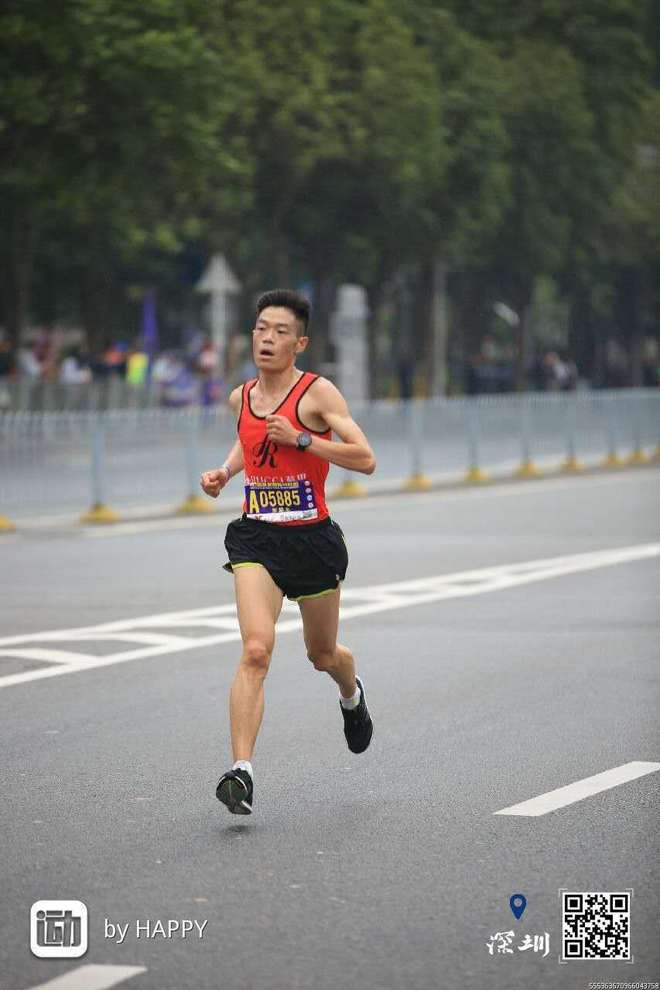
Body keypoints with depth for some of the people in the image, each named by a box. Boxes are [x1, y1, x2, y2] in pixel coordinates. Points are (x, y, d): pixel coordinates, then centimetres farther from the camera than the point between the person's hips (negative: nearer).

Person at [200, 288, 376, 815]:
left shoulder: (318, 392, -9)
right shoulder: (242, 397, 6)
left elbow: (366, 459, -17)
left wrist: (301, 439, -24)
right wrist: (225, 471, 11)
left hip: (312, 537, -2)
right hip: (257, 537, 2)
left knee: (324, 654, 18)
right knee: (256, 651, -19)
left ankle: (352, 695, 56)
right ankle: (242, 771, -24)